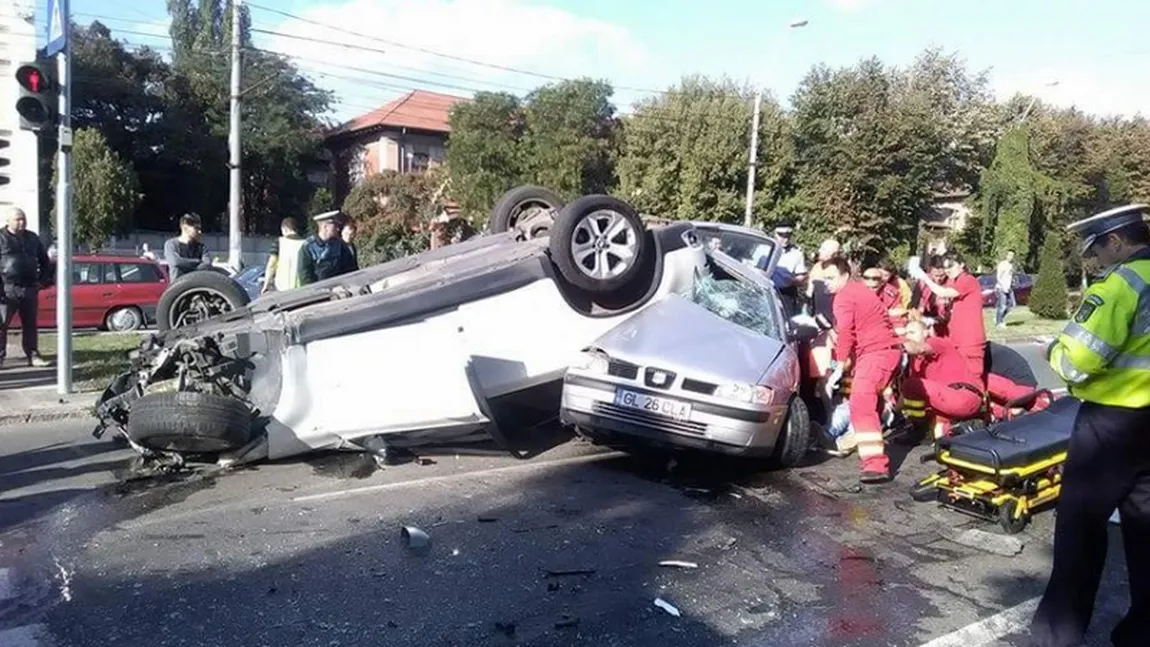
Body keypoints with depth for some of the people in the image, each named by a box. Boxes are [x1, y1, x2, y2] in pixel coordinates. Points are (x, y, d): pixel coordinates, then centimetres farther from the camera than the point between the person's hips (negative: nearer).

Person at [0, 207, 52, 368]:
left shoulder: (32, 238, 14)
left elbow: (44, 260, 23)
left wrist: (45, 278, 12)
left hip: (30, 288, 4)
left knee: (30, 325, 10)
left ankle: (33, 356, 16)